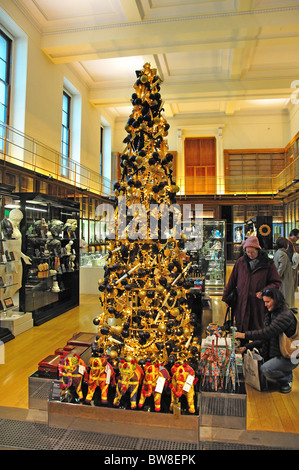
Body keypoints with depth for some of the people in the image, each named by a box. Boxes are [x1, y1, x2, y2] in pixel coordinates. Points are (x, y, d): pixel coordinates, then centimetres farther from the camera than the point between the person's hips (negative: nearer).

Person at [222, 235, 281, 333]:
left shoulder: (268, 264, -2)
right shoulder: (240, 262, 4)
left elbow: (276, 282, 3)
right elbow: (232, 281, 11)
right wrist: (226, 297, 14)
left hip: (258, 304, -2)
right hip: (241, 304, 2)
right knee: (240, 331, 9)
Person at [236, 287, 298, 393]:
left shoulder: (286, 315, -20)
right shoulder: (271, 314, 8)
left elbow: (268, 332, -30)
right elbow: (264, 338, 9)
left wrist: (245, 335, -30)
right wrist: (247, 347, -1)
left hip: (289, 357, -9)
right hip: (273, 354, 9)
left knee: (265, 369, -27)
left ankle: (287, 379, 3)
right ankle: (286, 374, 14)